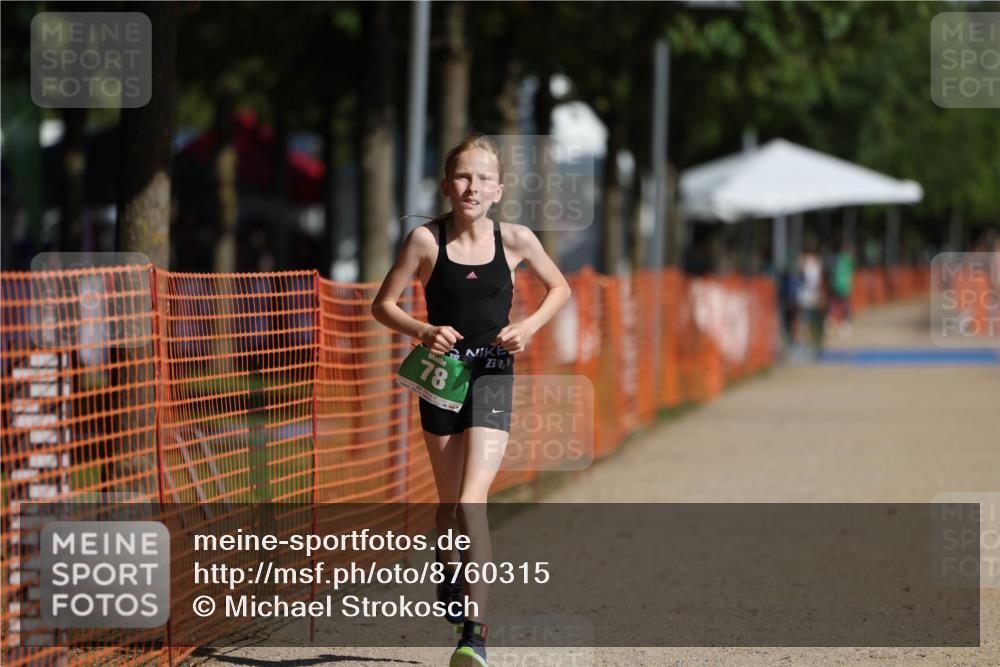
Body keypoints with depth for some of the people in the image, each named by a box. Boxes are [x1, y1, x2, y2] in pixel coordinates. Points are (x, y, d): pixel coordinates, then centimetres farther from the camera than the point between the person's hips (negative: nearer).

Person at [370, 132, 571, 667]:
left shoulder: (514, 240, -5)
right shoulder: (427, 239, -7)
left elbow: (559, 288, 11)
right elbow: (383, 304, 0)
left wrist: (530, 326, -7)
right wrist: (423, 331, -17)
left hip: (492, 376, -1)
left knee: (472, 501, -16)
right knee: (450, 503, 14)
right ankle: (449, 586, 45)